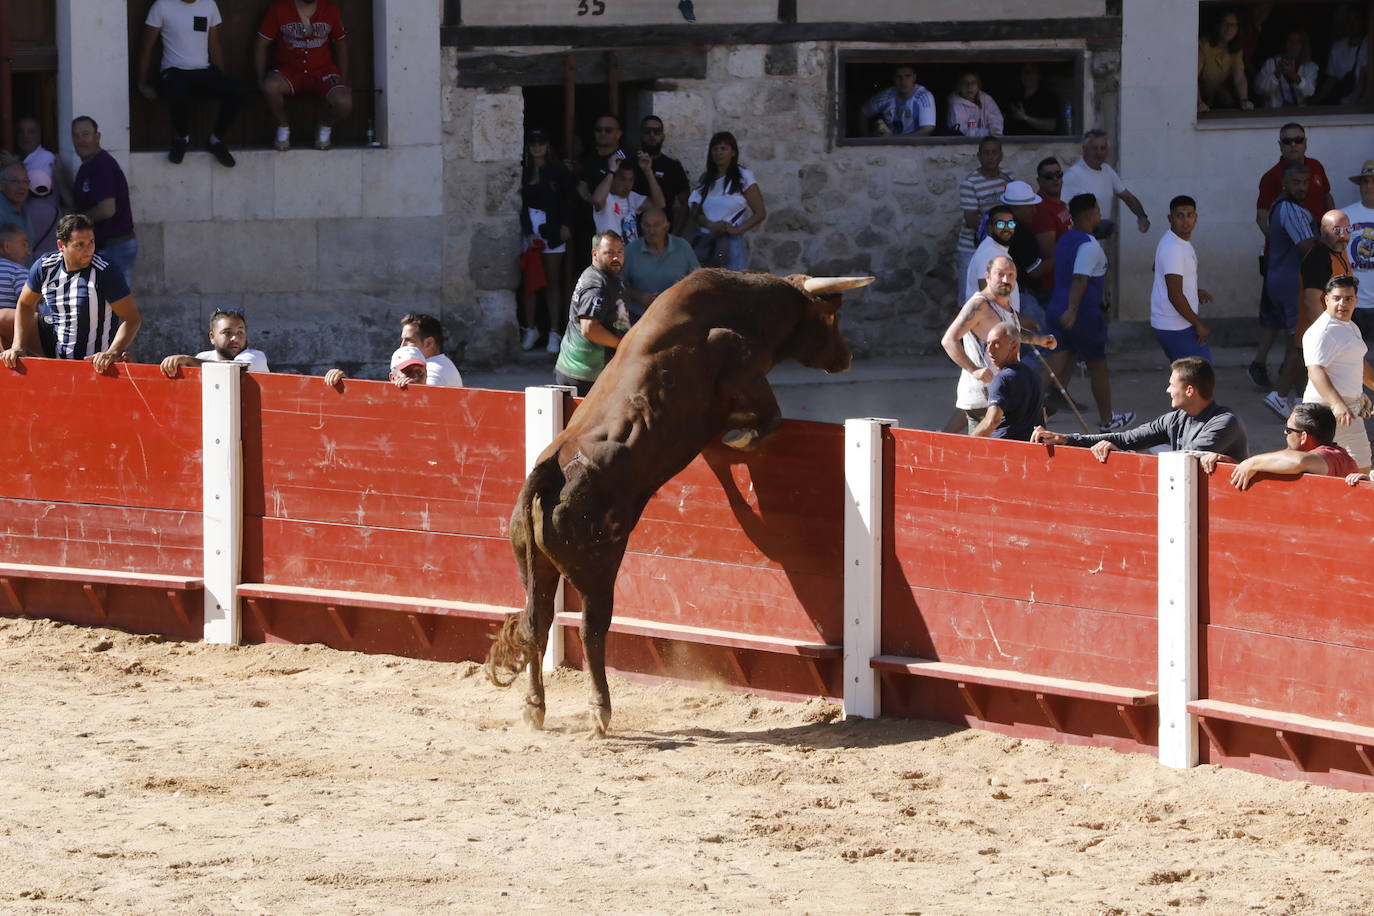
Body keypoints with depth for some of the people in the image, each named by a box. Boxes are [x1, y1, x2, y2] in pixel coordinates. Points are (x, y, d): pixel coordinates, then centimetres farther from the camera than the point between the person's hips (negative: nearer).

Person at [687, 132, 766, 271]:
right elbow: (695, 212, 9)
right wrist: (711, 225, -12)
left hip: (731, 243, -4)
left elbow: (761, 213, -1)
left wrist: (738, 229, -13)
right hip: (704, 243, 4)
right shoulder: (705, 179, 15)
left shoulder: (743, 177, 2)